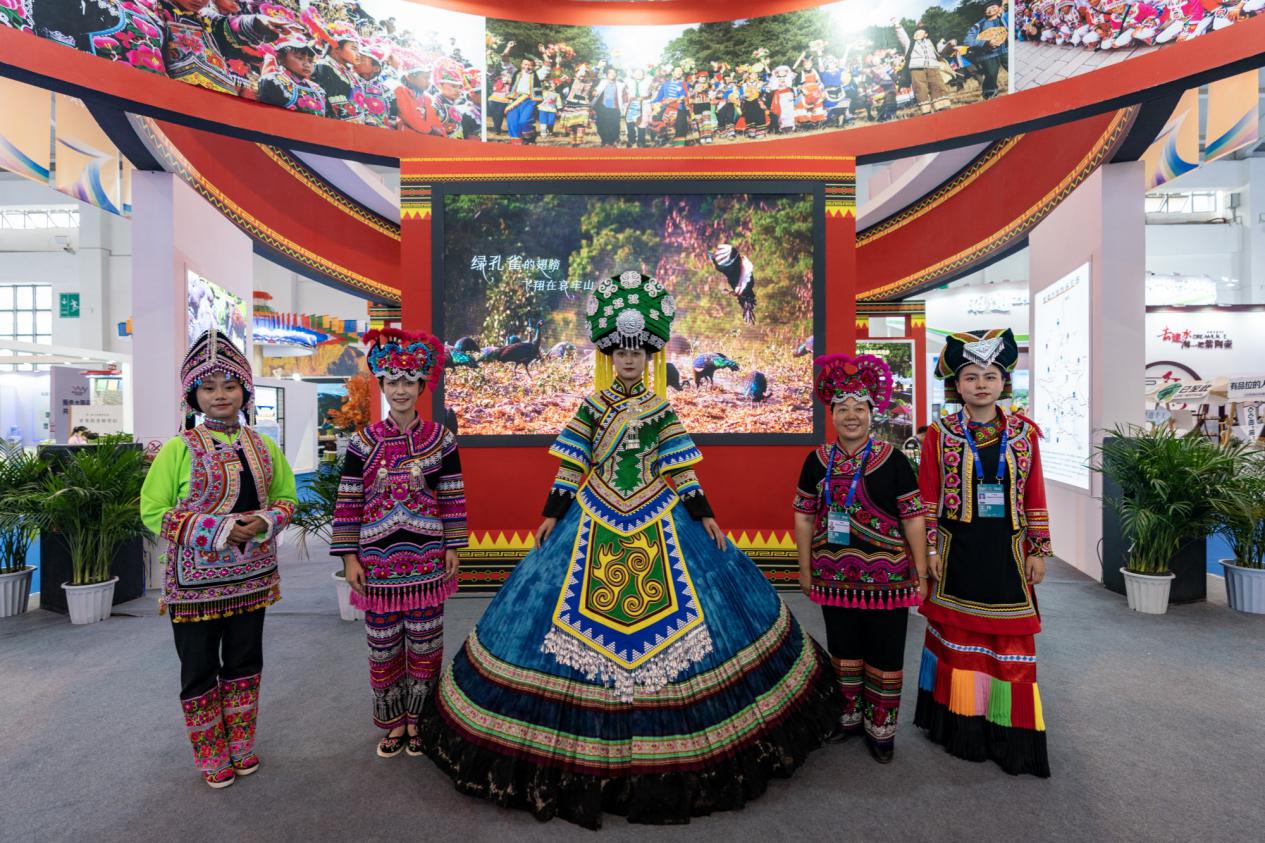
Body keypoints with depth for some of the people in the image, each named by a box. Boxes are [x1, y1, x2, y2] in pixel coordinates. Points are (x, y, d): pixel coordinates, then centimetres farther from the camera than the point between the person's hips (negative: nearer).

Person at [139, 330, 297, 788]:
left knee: (245, 662, 15)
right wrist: (217, 529, -19)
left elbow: (286, 497, 11)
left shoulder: (264, 447, 3)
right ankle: (212, 756, 30)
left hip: (251, 574, 3)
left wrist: (264, 521, -11)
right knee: (200, 670, 10)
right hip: (196, 578, -3)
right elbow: (153, 510, -8)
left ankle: (241, 745, 34)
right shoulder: (178, 450, -8)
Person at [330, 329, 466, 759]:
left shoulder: (440, 438, -2)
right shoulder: (364, 442, -1)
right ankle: (392, 722, 31)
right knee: (383, 645, 11)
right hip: (379, 559, 1)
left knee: (424, 643, 9)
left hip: (427, 558, 0)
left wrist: (453, 547, -1)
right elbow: (348, 502, 1)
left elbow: (454, 497, 1)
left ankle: (416, 719, 29)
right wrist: (348, 557, -2)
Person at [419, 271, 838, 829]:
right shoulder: (592, 407, 1)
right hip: (596, 520, 0)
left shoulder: (660, 410, 2)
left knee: (680, 608, 4)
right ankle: (591, 748, 25)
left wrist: (703, 514, 0)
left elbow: (681, 467, 3)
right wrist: (553, 512, -1)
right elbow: (570, 464, 1)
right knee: (583, 615, 2)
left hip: (657, 519, 1)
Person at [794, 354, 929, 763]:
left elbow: (913, 518, -5)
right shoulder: (817, 461, 0)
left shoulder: (892, 460, -8)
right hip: (834, 576, 3)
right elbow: (804, 515, 6)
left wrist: (920, 574, -4)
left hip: (886, 576, -3)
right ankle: (849, 714, 38)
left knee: (884, 653, 10)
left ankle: (881, 727, 30)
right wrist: (805, 568, 7)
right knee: (843, 648, 17)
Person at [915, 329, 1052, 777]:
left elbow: (1035, 496, 6)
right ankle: (962, 729, 28)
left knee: (1011, 641, 8)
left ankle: (1009, 734, 25)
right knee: (957, 638, 10)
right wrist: (929, 549, -5)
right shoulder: (939, 434, -4)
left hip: (1006, 551, 2)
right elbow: (928, 497, -3)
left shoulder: (1023, 432, 3)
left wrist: (1039, 549, 4)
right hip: (957, 551, -1)